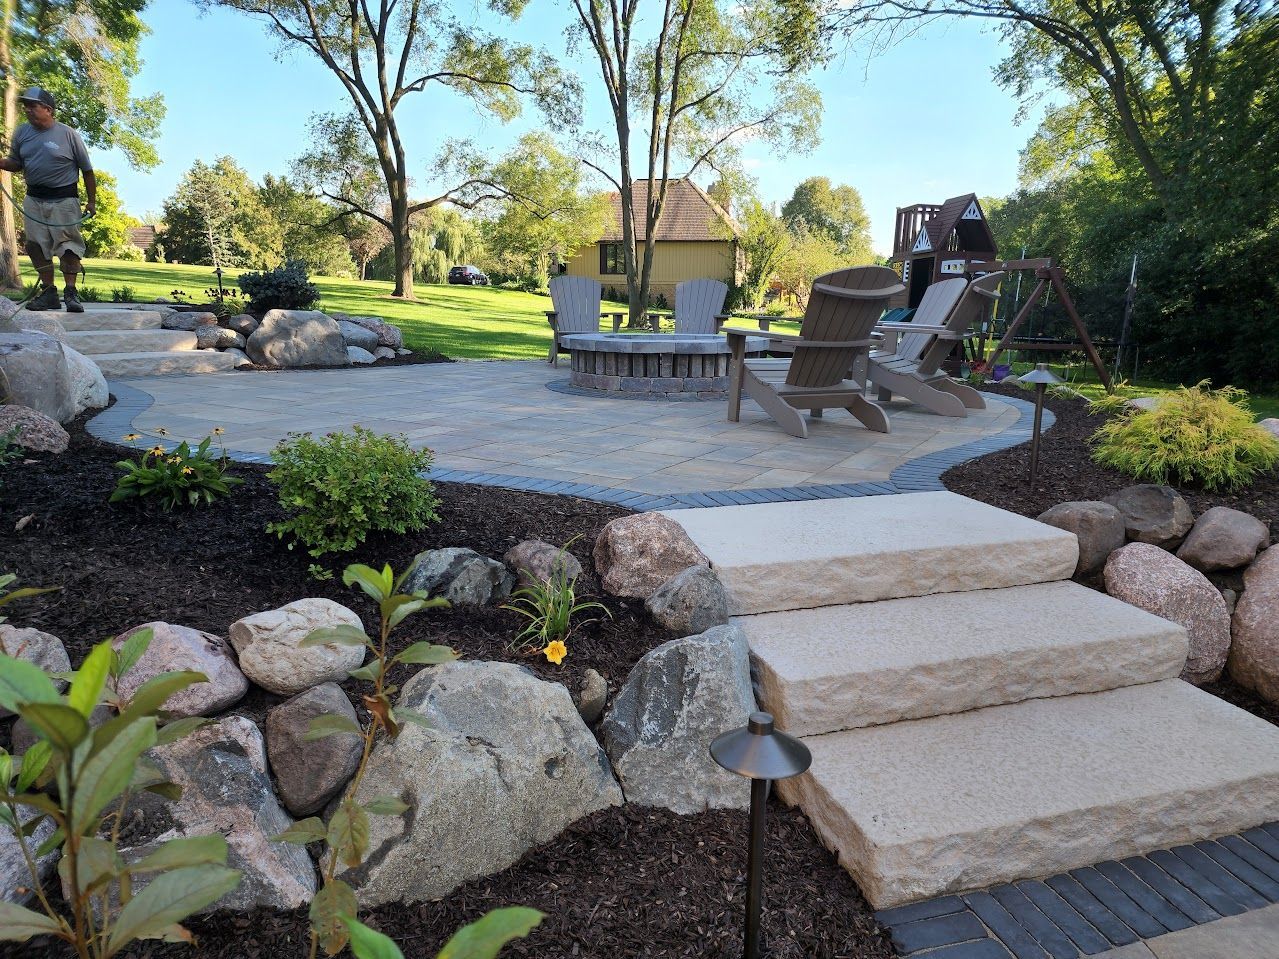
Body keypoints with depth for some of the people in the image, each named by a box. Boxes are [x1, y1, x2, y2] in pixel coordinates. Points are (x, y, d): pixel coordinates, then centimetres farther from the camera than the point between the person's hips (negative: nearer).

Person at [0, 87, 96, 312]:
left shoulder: (68, 134, -3)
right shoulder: (21, 133, 10)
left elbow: (87, 170, 1)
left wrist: (91, 201, -2)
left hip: (63, 200, -5)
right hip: (33, 200, 5)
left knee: (68, 245, -6)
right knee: (37, 247, 3)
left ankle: (70, 292, 0)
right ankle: (48, 292, 10)